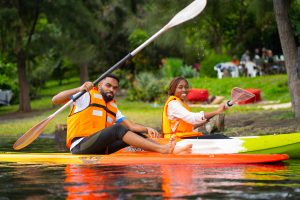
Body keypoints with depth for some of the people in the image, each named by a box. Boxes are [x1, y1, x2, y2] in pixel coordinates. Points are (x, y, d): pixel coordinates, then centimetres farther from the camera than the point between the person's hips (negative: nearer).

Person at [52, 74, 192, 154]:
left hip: (100, 149, 8)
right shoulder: (87, 96, 3)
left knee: (135, 134, -8)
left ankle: (170, 149, -28)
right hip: (79, 146, -8)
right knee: (118, 129, -28)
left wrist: (147, 129, -8)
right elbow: (55, 100, -9)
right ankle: (163, 149, -40)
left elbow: (130, 125, 12)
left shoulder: (113, 107, 24)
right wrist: (79, 89, -21)